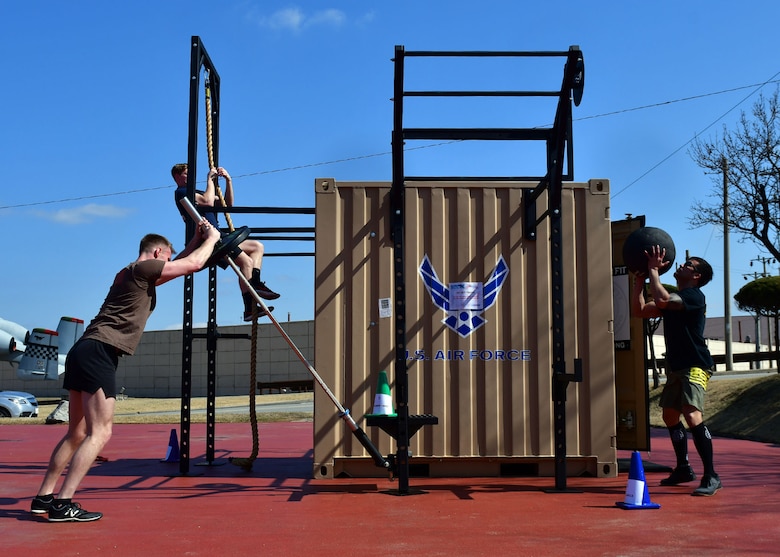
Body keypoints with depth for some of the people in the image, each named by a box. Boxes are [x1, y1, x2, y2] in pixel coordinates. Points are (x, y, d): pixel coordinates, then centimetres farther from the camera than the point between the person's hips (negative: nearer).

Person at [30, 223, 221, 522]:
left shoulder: (133, 274, 25)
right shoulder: (143, 268, -3)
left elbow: (180, 264, 39)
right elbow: (194, 264, 0)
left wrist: (195, 240, 36)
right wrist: (212, 238, 16)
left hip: (85, 352, 10)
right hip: (99, 352, -10)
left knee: (77, 433, 14)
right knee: (100, 432, -11)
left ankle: (44, 497, 18)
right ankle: (62, 505, -15)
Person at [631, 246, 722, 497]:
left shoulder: (694, 296, -12)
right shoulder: (673, 298, 16)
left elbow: (661, 299, -30)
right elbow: (639, 310, 14)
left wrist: (654, 270, -19)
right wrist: (640, 278, 8)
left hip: (695, 366, -10)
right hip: (676, 366, 10)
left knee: (692, 416, -24)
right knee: (670, 415, 17)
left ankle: (711, 477, -20)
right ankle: (683, 469, 32)